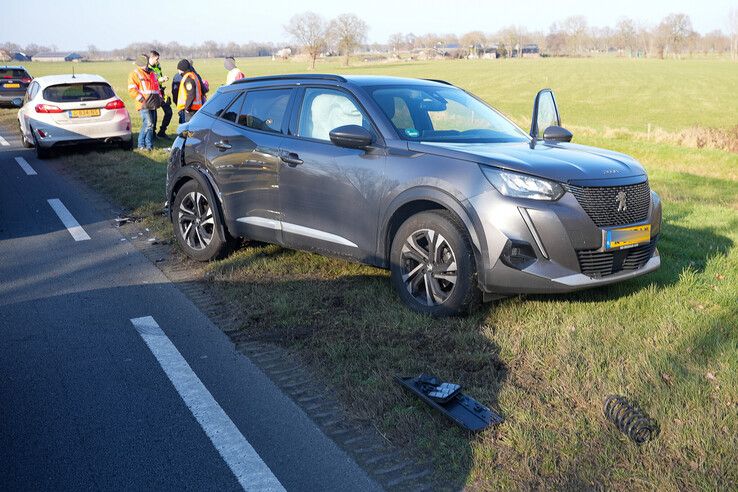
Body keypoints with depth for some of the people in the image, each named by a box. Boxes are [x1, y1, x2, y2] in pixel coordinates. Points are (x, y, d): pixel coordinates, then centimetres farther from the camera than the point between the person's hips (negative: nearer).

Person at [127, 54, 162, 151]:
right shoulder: (135, 74, -1)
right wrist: (142, 100, -16)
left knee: (151, 125, 8)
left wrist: (159, 98, 16)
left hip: (153, 105, 7)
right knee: (148, 124, -15)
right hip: (144, 105, -7)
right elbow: (131, 89, -9)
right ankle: (141, 145, -6)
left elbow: (157, 87, 31)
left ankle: (149, 145, 14)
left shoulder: (152, 74, 22)